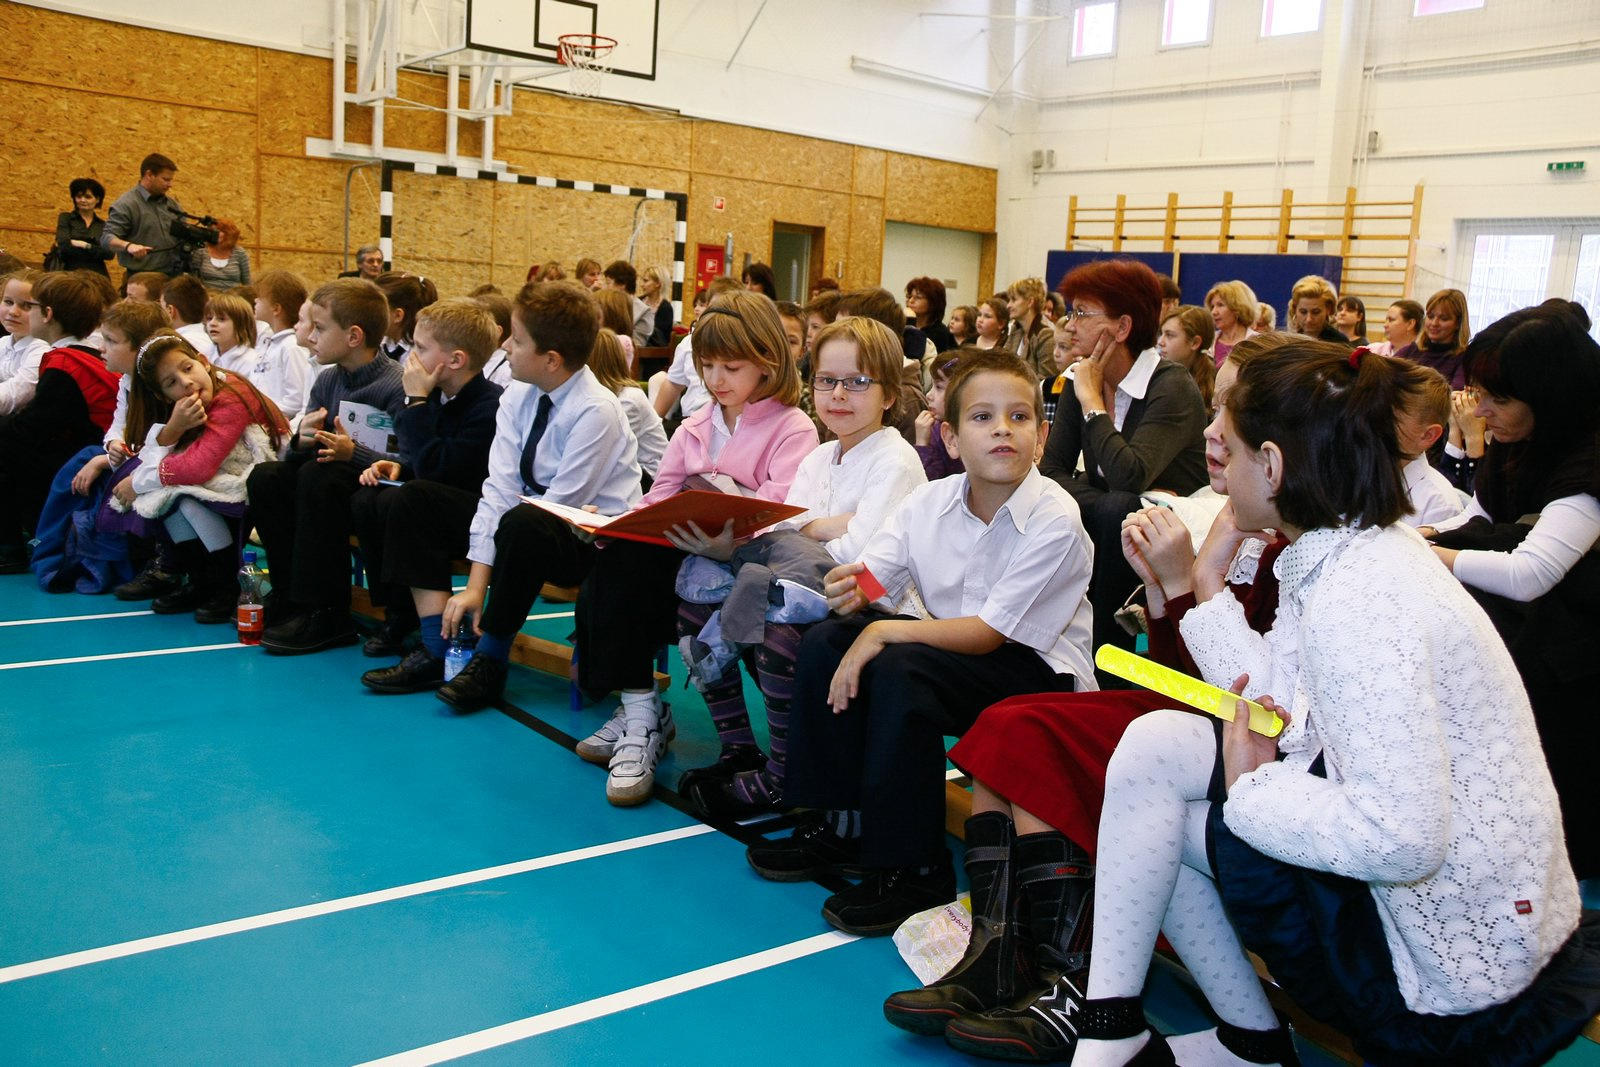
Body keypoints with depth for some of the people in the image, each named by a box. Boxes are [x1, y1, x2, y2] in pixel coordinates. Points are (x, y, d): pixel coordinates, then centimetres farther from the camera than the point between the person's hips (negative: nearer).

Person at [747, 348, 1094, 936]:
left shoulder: (1054, 520, -20)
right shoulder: (929, 501, -2)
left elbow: (988, 632, -23)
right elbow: (868, 578, -4)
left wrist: (886, 631, -28)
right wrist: (852, 591, -28)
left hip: (1041, 671, -7)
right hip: (956, 643, 7)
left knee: (899, 669, -29)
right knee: (825, 640, -7)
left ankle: (912, 870, -17)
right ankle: (840, 824, 6)